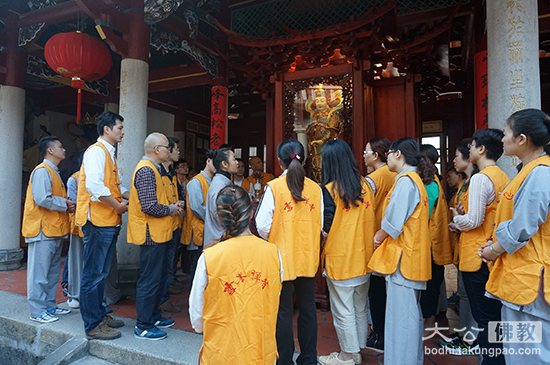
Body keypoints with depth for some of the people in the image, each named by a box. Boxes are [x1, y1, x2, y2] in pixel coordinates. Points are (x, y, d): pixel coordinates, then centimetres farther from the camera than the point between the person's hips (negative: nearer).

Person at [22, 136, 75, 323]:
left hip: (55, 230, 10)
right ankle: (38, 311, 7)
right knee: (39, 272, -2)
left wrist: (67, 205, 3)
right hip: (43, 230, -10)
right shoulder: (42, 171, -12)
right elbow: (42, 199, -23)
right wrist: (65, 204, -12)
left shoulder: (54, 172, 19)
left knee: (53, 271, 15)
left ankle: (49, 306, 25)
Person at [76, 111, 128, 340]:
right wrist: (118, 206, -16)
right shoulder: (97, 151, -11)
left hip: (109, 222, 10)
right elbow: (94, 185, -24)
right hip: (98, 221, -10)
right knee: (93, 274, -1)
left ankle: (99, 314, 30)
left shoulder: (109, 154, 19)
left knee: (101, 273, 17)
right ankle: (93, 325, 9)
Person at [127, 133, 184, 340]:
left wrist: (172, 206, 7)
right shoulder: (146, 170, -18)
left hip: (157, 234, 11)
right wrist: (171, 210, -11)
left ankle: (153, 317, 33)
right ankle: (143, 327, 13)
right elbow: (149, 206, -26)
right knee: (150, 280, 0)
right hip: (151, 235, -11)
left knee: (159, 277, 19)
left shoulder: (151, 169, 16)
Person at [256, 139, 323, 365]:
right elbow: (320, 224, 1)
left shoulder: (274, 187, -13)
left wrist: (271, 241, 6)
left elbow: (262, 225, -14)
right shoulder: (315, 188, -3)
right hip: (308, 258, 4)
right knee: (307, 308, 16)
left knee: (283, 311, 10)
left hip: (282, 258, -4)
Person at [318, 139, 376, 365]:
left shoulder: (329, 190, -16)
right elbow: (371, 220, 7)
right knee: (360, 307, 19)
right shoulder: (365, 185, 1)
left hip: (340, 258, -6)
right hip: (363, 256, 6)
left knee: (343, 310, 9)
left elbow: (326, 227, -16)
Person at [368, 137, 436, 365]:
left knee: (401, 314, -3)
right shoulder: (415, 179, 17)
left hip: (402, 256, -10)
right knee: (410, 311, 18)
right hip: (411, 256, 10)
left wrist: (379, 236, -2)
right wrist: (382, 236, 12)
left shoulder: (405, 180, -15)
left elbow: (394, 221, -19)